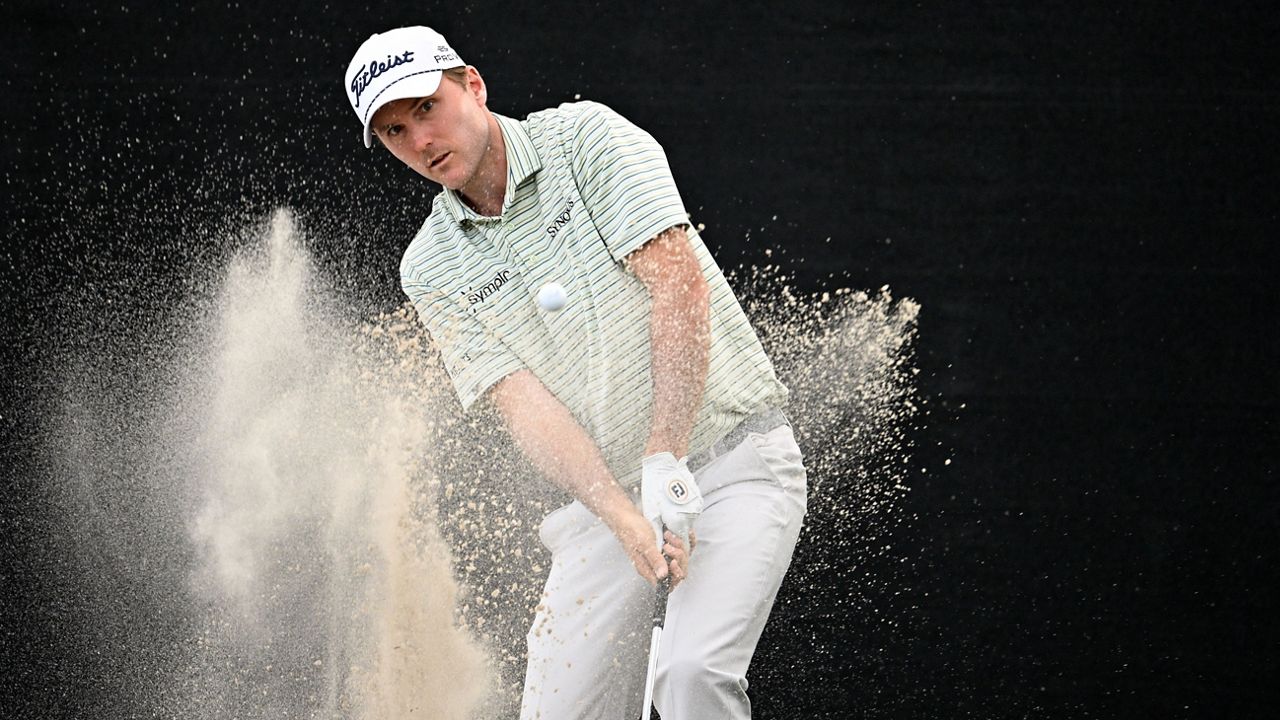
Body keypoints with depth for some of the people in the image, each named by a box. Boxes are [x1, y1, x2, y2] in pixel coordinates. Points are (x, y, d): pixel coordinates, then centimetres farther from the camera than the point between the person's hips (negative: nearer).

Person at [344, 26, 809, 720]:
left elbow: (678, 283, -15)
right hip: (606, 493, 4)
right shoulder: (431, 270, 4)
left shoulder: (586, 136, -6)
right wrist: (626, 518, -23)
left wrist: (666, 466, -22)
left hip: (733, 457, -4)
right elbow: (524, 402, -7)